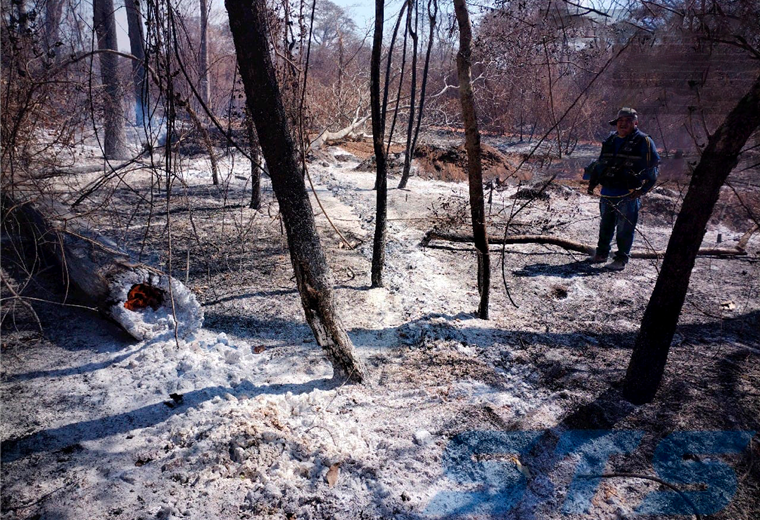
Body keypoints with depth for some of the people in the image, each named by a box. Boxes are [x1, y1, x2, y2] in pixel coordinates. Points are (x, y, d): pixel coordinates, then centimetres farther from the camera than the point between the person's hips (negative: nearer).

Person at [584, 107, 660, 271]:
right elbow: (600, 163, 24)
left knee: (625, 229, -1)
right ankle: (601, 253, 28)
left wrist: (642, 189, -14)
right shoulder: (610, 141, 14)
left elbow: (652, 167, -5)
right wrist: (592, 182, 15)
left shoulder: (643, 141, -3)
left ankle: (622, 259, 8)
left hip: (628, 195, -6)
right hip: (607, 192, 6)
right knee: (605, 225, 15)